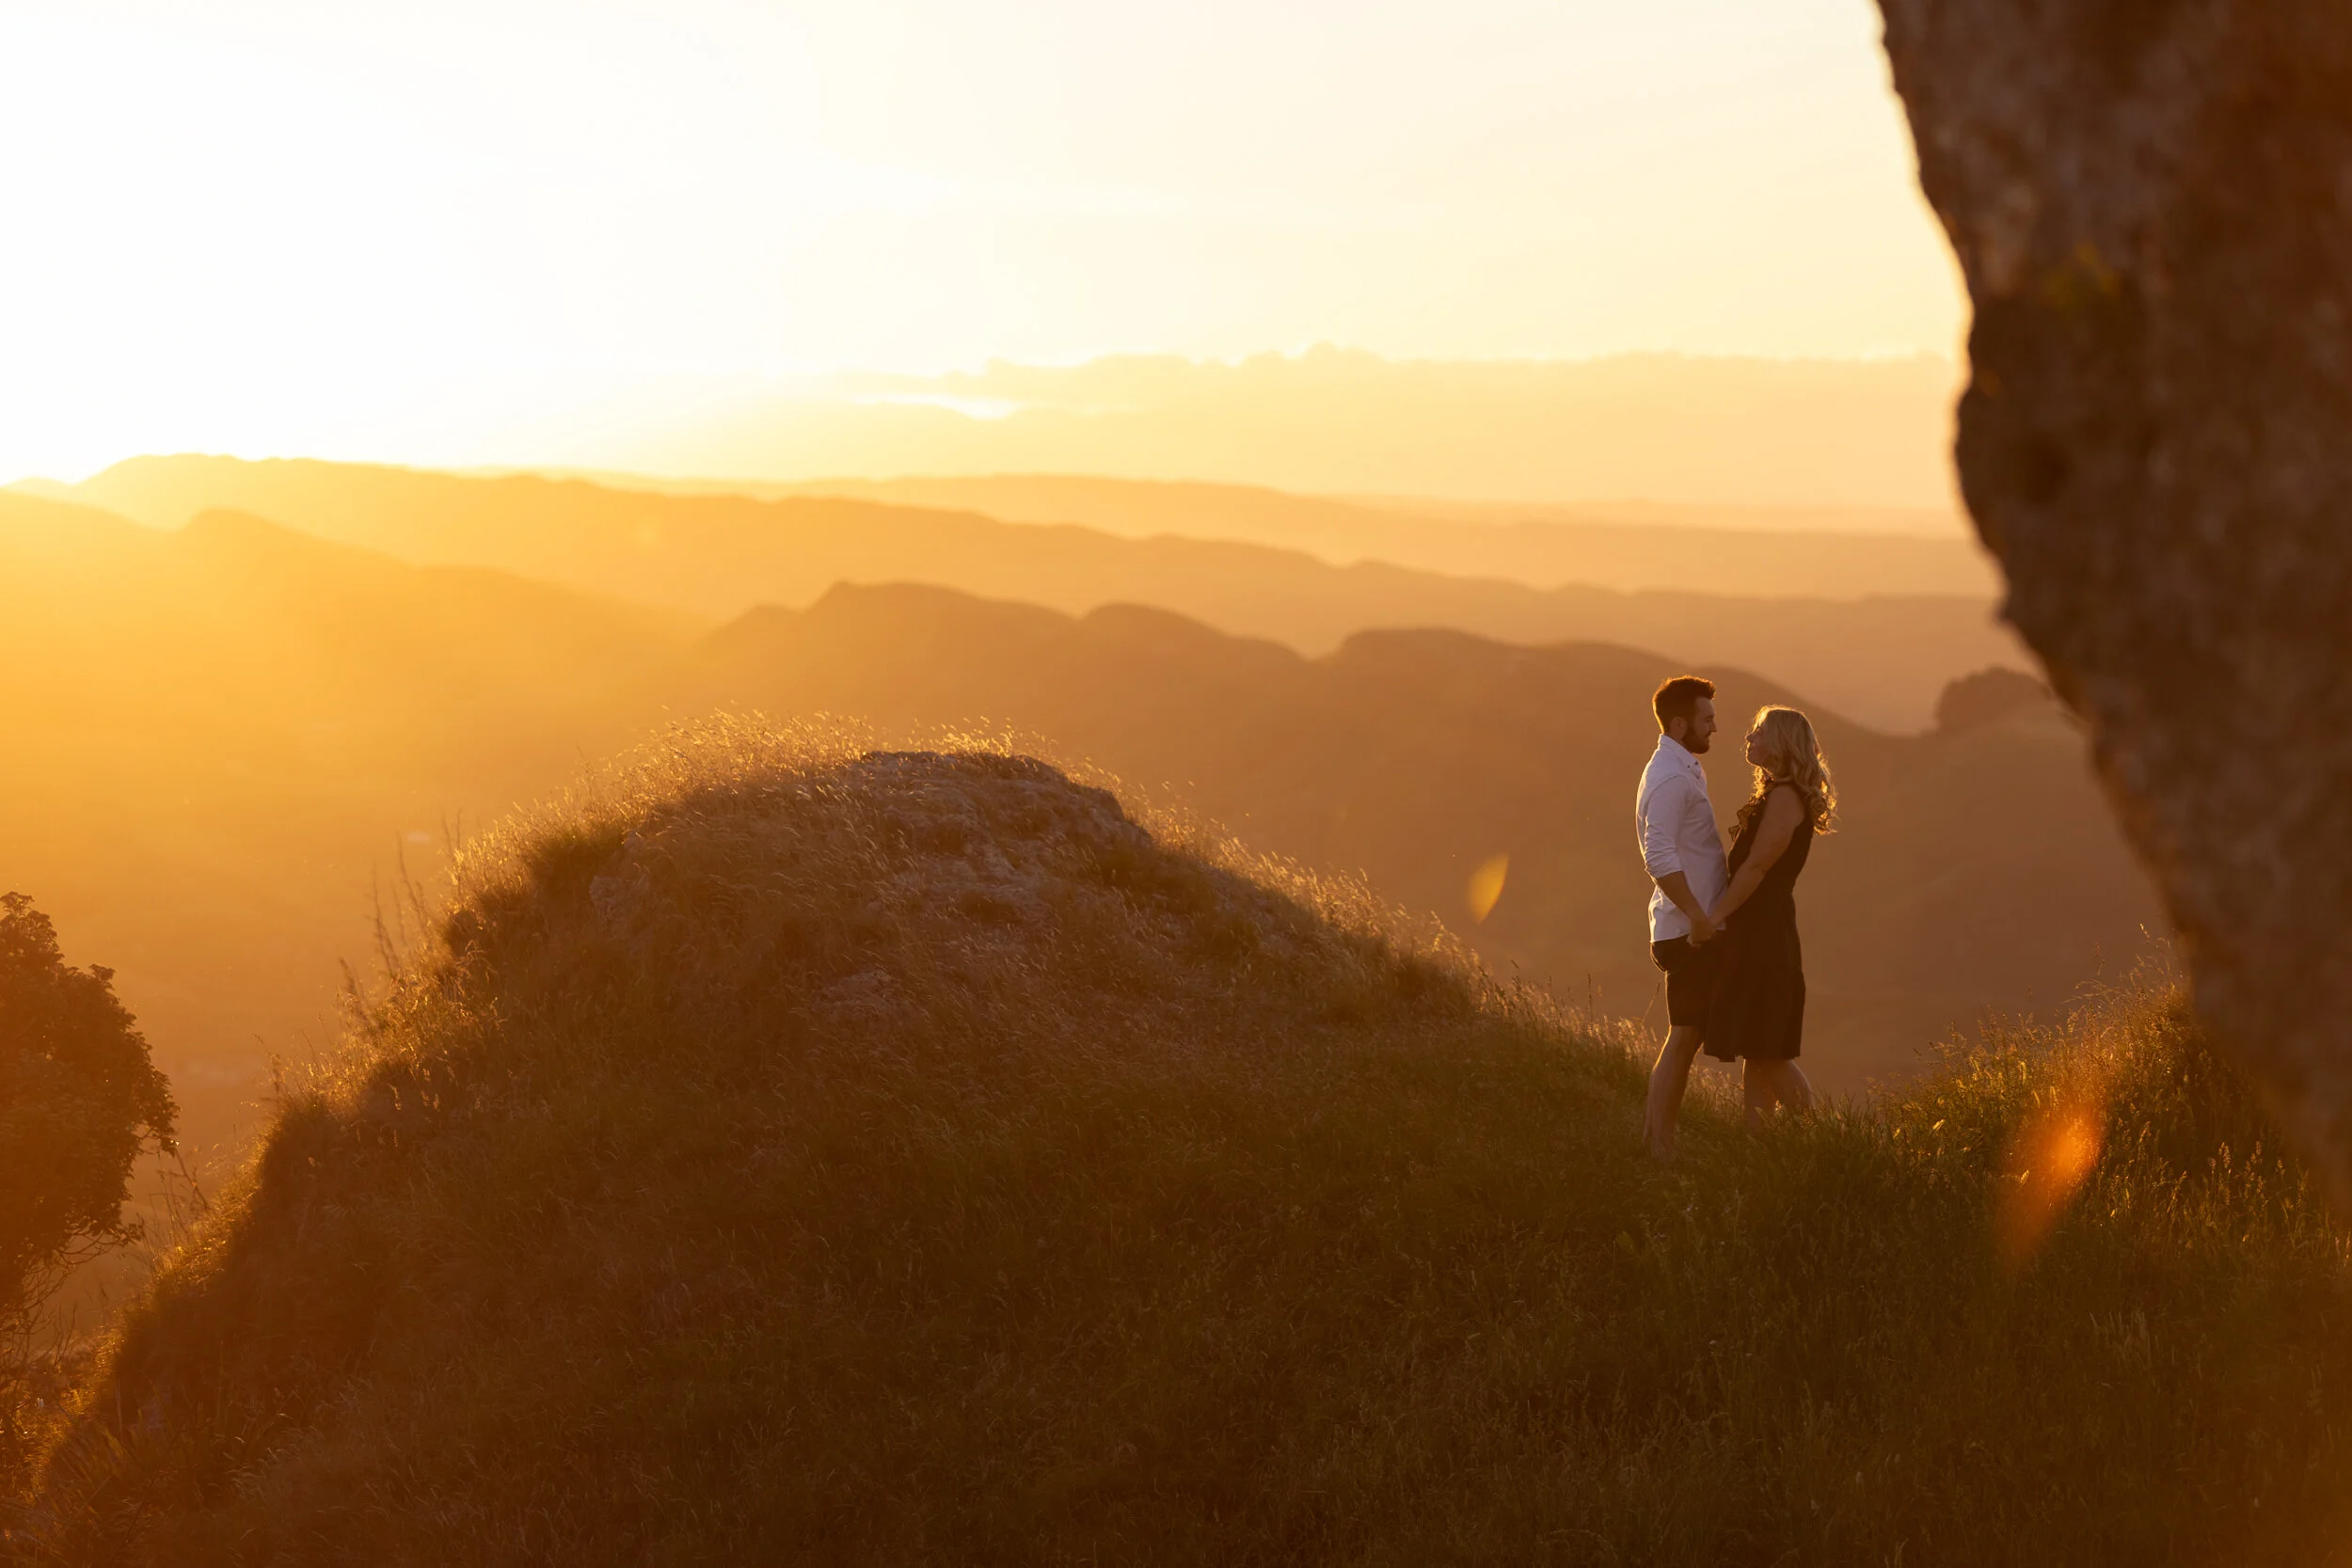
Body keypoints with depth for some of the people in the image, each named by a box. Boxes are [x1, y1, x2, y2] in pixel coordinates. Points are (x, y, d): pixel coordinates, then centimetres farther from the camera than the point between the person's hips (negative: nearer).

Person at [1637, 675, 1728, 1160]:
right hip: (1689, 929, -10)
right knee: (1684, 1036, -7)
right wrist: (1696, 915, -26)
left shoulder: (1683, 769, 17)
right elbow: (1660, 858, -26)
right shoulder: (1671, 778, -16)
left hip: (1695, 926, 10)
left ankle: (1656, 1138, 16)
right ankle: (1660, 1146, -4)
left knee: (1685, 1036, 12)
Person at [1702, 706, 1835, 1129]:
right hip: (1751, 935, 10)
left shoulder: (1785, 797, -14)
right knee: (1754, 1053, 9)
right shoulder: (1775, 794, 17)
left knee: (1769, 1054, -7)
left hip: (1764, 935, -10)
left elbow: (1757, 867, -17)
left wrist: (1717, 914, -14)